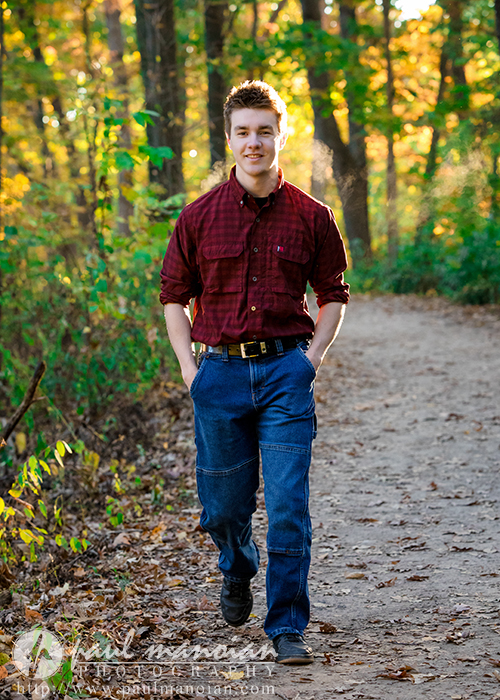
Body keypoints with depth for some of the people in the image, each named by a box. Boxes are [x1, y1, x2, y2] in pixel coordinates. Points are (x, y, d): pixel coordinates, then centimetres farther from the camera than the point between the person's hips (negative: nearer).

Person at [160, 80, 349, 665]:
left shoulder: (311, 217, 2)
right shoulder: (199, 216, 3)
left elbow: (333, 294, 12)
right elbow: (174, 296, 10)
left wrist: (310, 359, 0)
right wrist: (189, 369, 1)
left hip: (285, 372, -1)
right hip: (220, 372, 1)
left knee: (288, 508, -6)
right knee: (223, 507, 12)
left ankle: (287, 627, 5)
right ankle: (237, 572, 44)